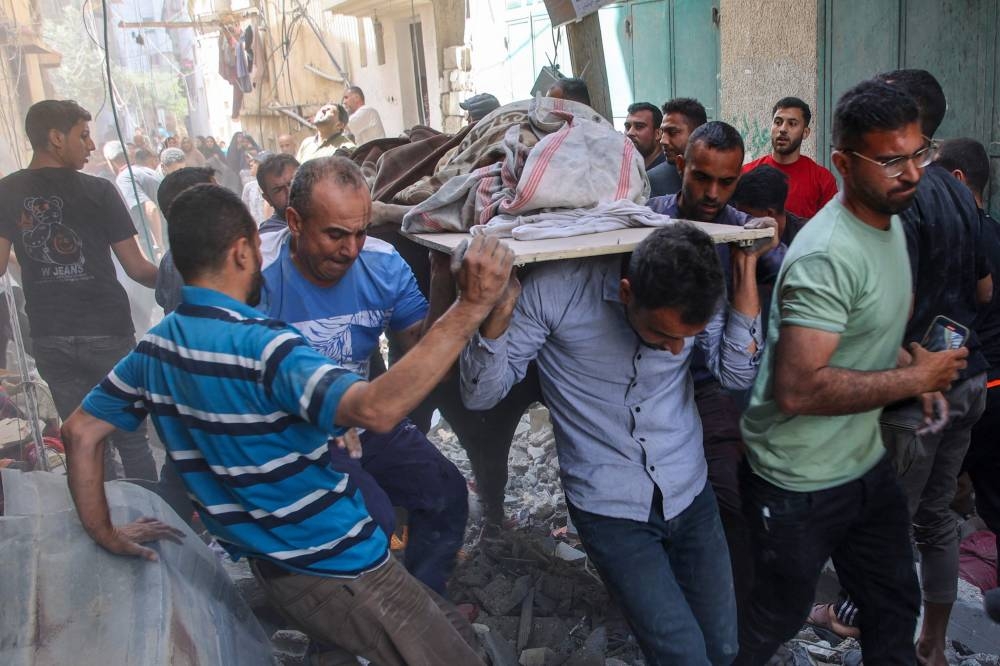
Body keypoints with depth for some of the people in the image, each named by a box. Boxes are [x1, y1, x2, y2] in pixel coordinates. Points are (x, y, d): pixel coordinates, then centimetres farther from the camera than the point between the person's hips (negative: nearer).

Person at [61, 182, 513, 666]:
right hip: (339, 571, -9)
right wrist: (468, 310, -37)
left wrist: (107, 535, 17)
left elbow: (79, 432, 8)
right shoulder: (258, 344, -25)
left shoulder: (156, 348, 1)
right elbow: (376, 410, -39)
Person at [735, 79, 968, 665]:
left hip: (868, 464, 9)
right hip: (802, 485, -9)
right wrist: (916, 378, -22)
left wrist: (921, 376, 0)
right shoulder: (829, 256, -27)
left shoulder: (891, 222, 5)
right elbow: (798, 388, -34)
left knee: (895, 607, 23)